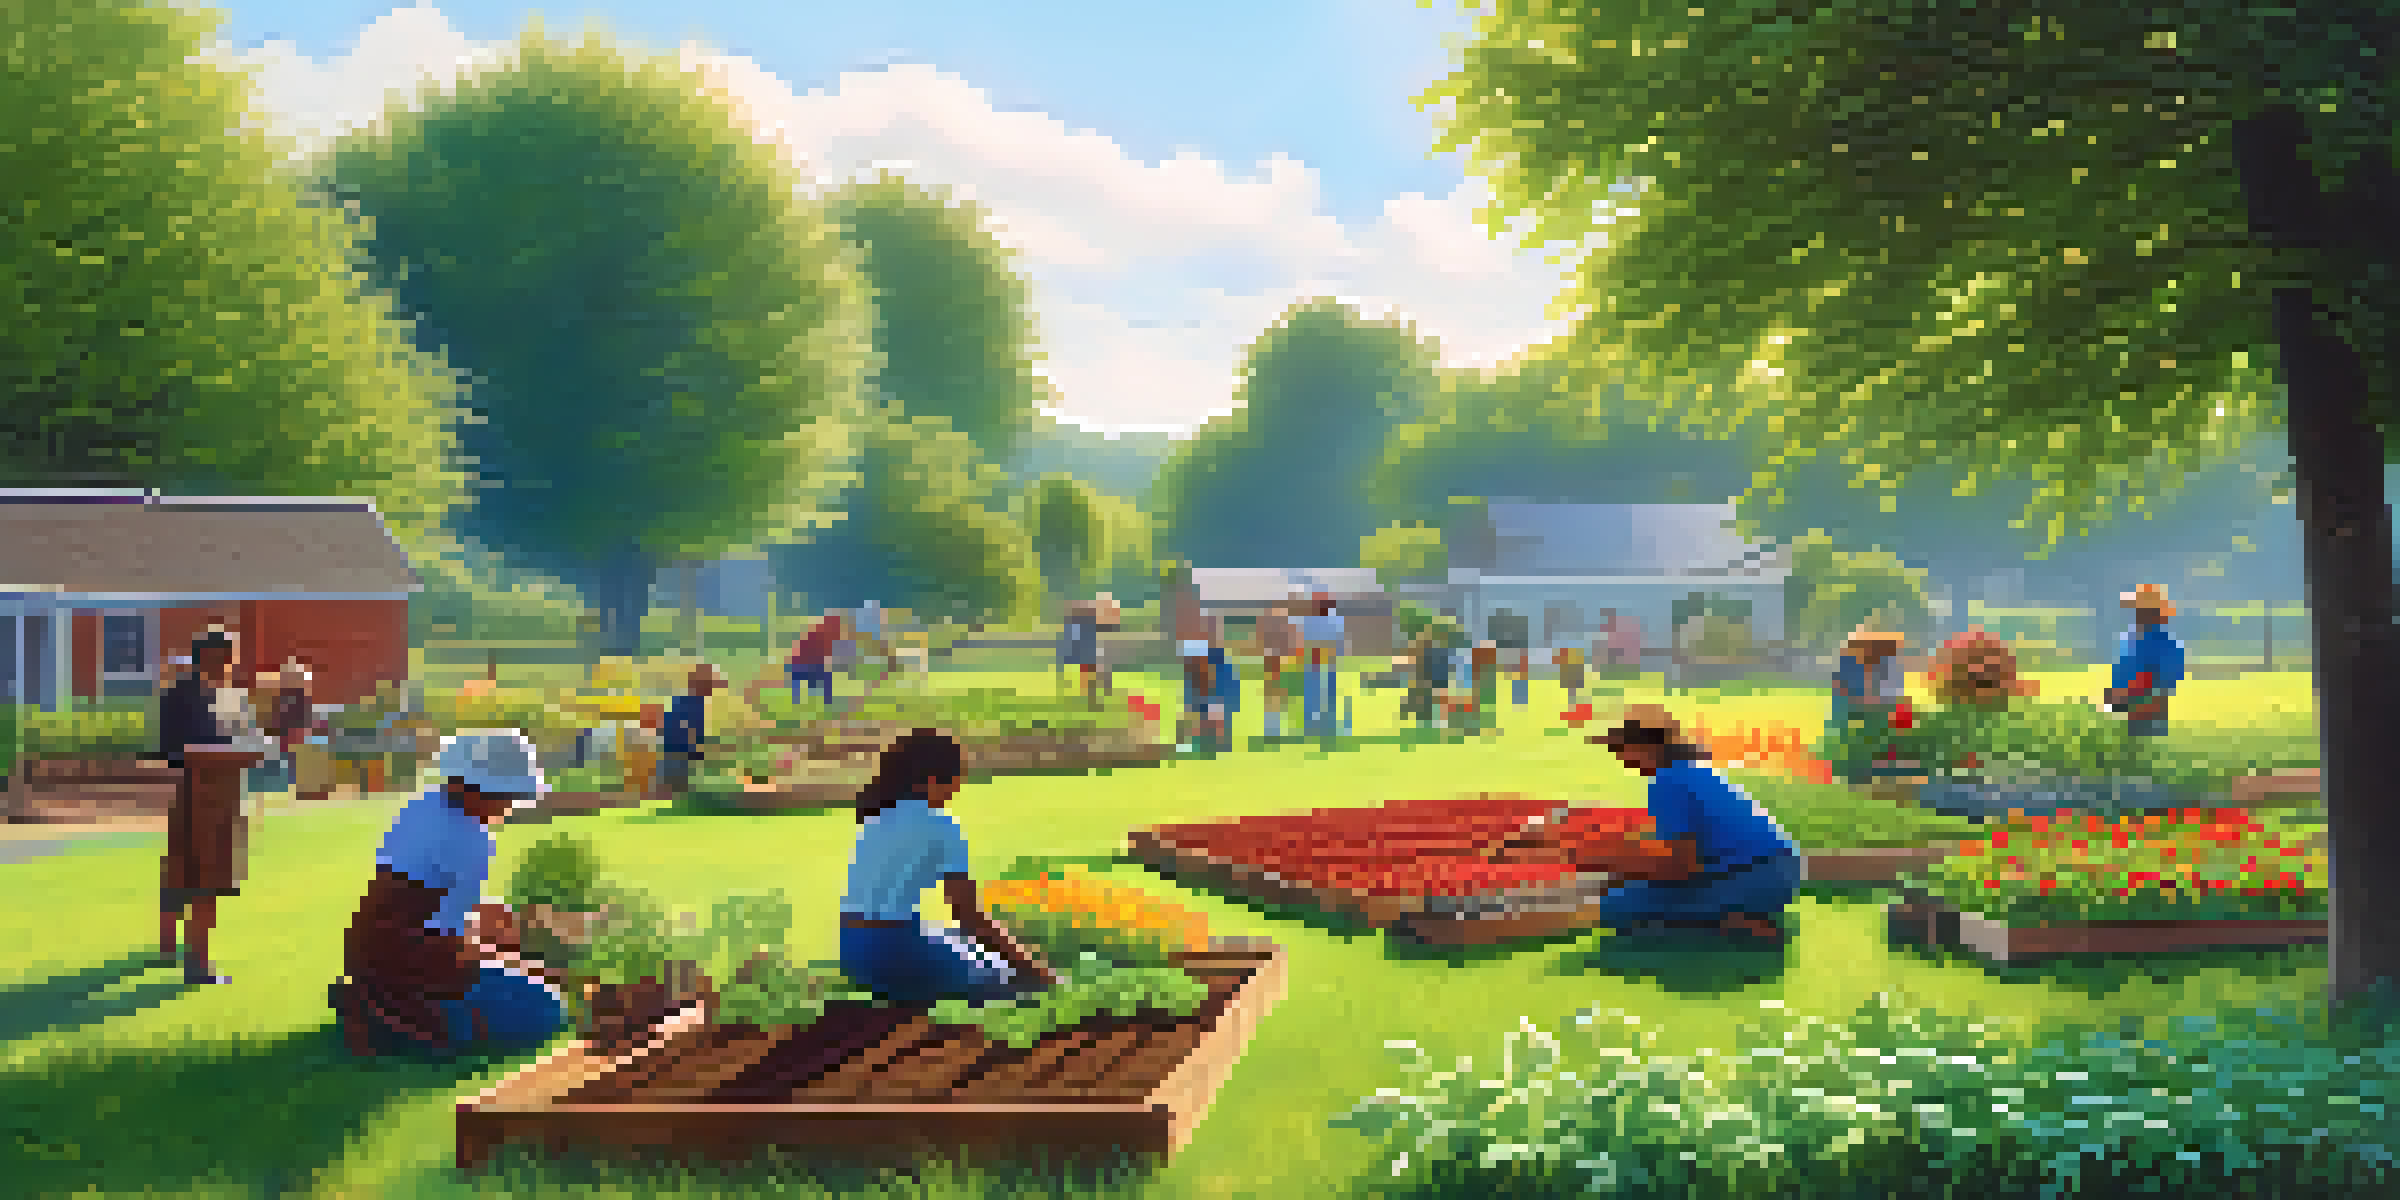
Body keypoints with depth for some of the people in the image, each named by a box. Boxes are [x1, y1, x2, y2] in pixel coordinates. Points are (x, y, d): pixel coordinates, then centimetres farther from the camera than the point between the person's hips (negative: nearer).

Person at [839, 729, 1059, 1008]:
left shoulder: (879, 815, 13)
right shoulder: (940, 826, -11)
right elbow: (971, 915, -11)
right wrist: (1029, 965, -2)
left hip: (851, 949, 8)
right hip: (893, 952, -8)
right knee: (1005, 979, 5)